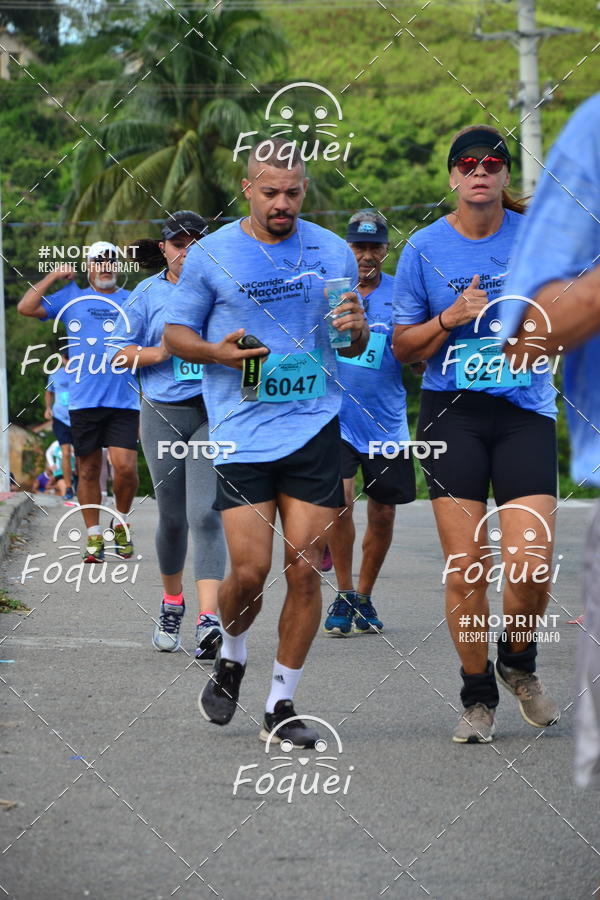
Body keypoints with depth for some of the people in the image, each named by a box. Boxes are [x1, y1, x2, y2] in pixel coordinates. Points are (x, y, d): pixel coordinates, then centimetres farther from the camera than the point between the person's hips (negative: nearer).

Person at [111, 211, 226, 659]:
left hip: (213, 414, -1)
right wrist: (159, 353, -10)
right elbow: (120, 355, 6)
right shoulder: (147, 294, 6)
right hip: (163, 416, 2)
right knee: (172, 517, 9)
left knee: (205, 515, -14)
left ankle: (209, 619, -22)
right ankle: (172, 604, 32)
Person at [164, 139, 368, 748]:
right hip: (240, 431, -2)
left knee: (305, 568, -4)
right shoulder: (211, 254, 2)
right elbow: (175, 334, 8)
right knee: (249, 570, -8)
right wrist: (217, 350, -12)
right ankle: (231, 659, 25)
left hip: (314, 428, 2)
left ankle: (281, 707, 8)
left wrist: (356, 329, -7)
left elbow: (351, 346, 17)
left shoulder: (332, 252, 8)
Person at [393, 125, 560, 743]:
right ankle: (478, 697, 13)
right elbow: (402, 346, 8)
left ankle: (518, 665, 19)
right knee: (464, 570, -4)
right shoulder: (425, 247, 3)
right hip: (452, 414, 0)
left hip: (525, 413, 0)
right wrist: (451, 318, -9)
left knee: (530, 566, -11)